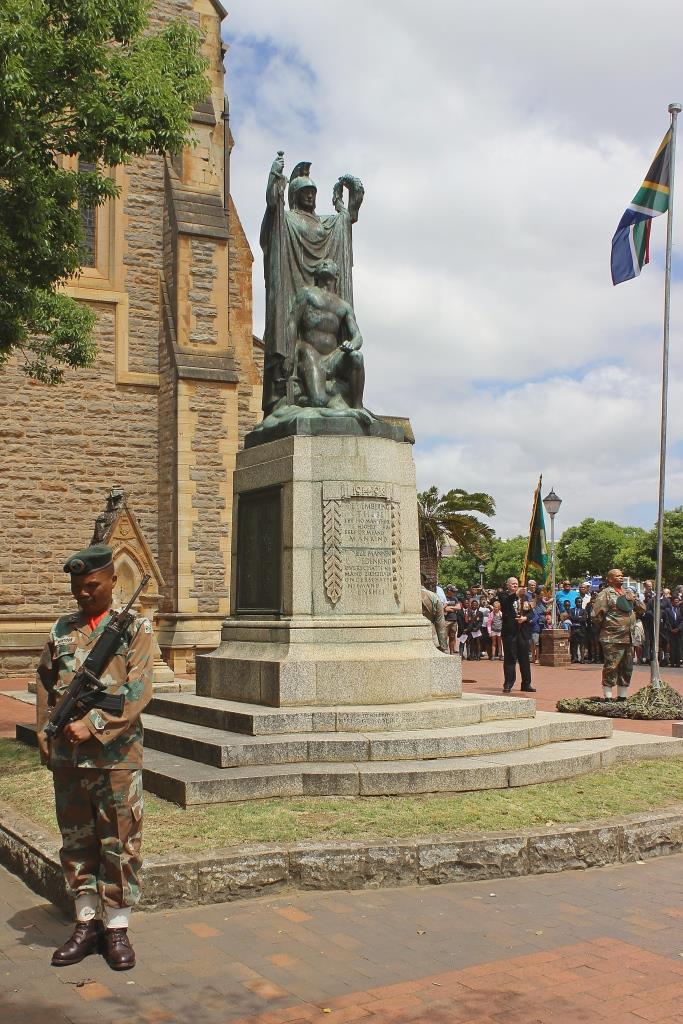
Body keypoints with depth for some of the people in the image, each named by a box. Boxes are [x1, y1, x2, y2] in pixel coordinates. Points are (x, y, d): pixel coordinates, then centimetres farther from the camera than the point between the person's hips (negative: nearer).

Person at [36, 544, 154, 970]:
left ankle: (117, 928, 18)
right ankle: (87, 924, 26)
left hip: (116, 757, -4)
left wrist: (93, 725, -18)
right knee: (76, 843, 13)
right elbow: (45, 687, 13)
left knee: (120, 846, 5)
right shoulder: (62, 630, 10)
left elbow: (138, 691, -12)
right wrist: (46, 739, 6)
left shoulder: (136, 628, -2)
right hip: (67, 758, 4)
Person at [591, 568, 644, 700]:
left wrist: (634, 600, 1)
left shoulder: (628, 593, 17)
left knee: (627, 668, 10)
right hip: (612, 638, -7)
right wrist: (604, 626, -1)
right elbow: (596, 615, -12)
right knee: (611, 667, -7)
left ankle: (622, 696, 20)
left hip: (629, 638, 7)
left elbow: (642, 609, 18)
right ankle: (608, 697, -2)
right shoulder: (605, 594, -6)